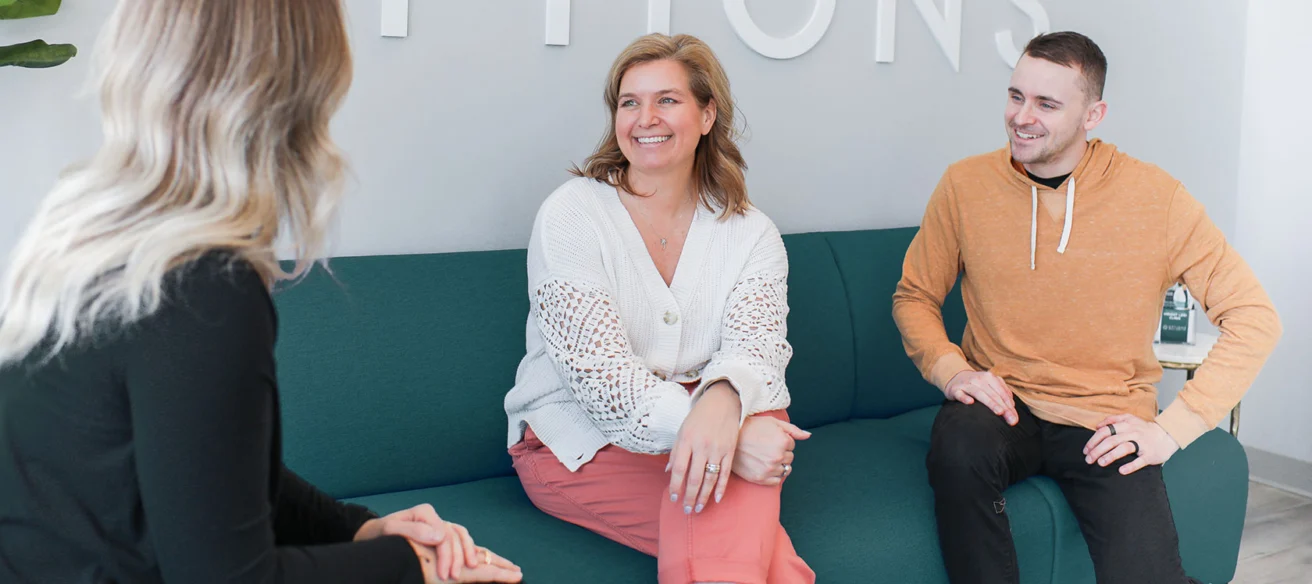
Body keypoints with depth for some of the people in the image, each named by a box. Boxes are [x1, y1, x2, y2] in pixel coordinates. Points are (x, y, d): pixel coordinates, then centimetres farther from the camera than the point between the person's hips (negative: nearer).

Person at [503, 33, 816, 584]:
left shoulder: (751, 233, 3)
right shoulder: (570, 215, -8)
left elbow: (757, 346, -14)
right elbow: (599, 372, -18)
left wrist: (721, 404, -40)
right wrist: (712, 427, -34)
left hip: (699, 419, 4)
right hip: (576, 445, -4)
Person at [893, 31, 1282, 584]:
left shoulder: (1156, 197, -6)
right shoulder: (966, 184, -1)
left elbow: (1254, 317, -3)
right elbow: (914, 296, 9)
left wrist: (1173, 427, -10)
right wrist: (950, 369, -11)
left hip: (1107, 423, -1)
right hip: (1002, 404, 1)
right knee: (959, 449, -34)